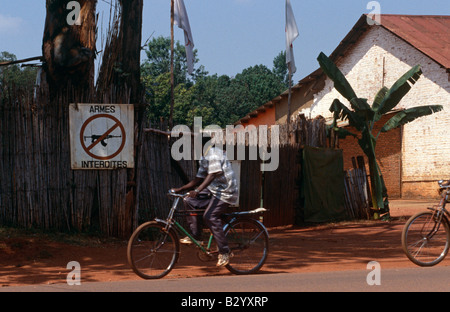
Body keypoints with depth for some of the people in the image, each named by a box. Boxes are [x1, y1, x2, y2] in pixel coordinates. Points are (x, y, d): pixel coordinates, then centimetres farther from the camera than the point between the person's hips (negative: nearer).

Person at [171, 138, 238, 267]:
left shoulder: (213, 153, -15)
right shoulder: (204, 158, 15)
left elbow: (212, 175, -27)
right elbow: (199, 179, 18)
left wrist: (197, 191, -36)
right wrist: (180, 189, 10)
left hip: (225, 191, -10)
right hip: (213, 190, 10)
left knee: (210, 216, -24)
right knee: (189, 201, -2)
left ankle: (225, 252, -18)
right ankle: (195, 236, 4)